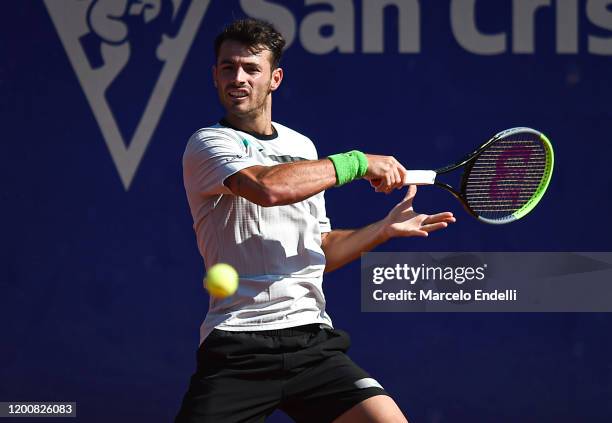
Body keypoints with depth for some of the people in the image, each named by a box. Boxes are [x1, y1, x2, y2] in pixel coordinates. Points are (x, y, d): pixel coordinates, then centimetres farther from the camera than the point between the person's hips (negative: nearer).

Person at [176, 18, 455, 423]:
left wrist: (386, 229, 15)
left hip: (311, 341, 4)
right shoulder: (208, 144, -1)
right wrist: (357, 162, -13)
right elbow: (269, 187, -22)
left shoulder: (303, 147, 20)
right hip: (236, 345, -4)